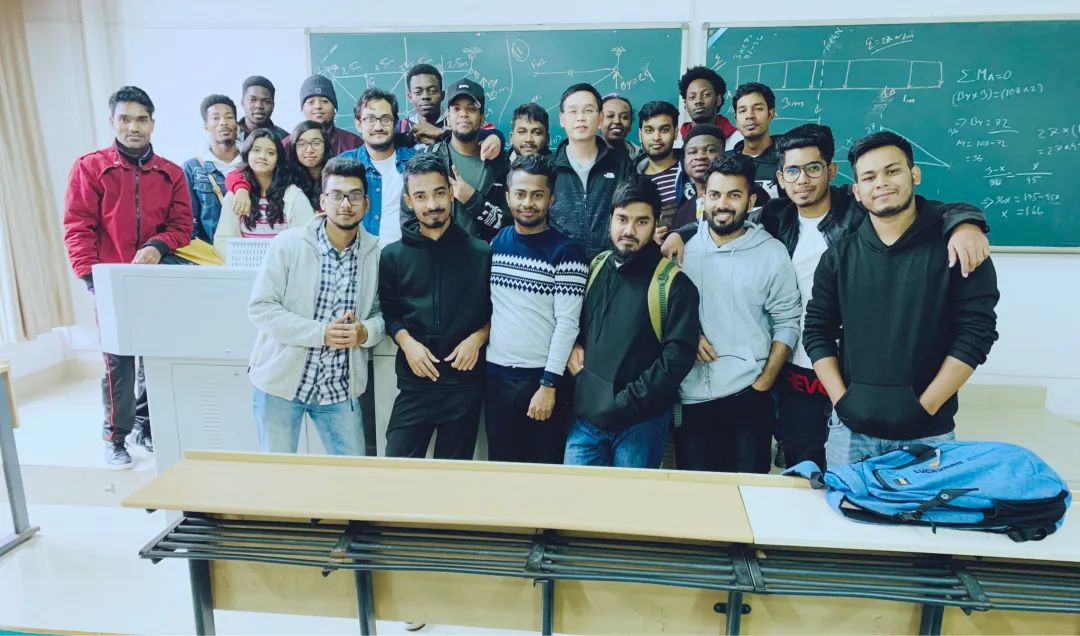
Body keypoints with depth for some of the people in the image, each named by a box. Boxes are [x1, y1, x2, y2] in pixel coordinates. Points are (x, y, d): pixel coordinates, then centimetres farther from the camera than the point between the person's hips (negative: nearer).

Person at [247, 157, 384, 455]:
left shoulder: (376, 253, -1)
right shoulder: (288, 244, -10)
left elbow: (382, 313, 6)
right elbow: (261, 308, -12)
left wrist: (365, 332, -17)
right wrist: (321, 333, -22)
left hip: (340, 387, 2)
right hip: (281, 380, -2)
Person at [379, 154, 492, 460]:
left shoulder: (481, 253, 3)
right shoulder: (393, 255, 5)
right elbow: (389, 311, 8)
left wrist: (477, 338, -8)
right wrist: (406, 342, -8)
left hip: (466, 385, 0)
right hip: (414, 386, 0)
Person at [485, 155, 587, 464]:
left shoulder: (565, 252, -8)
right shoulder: (495, 243, 7)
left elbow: (567, 323, -12)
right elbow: (487, 307, 13)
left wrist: (548, 383, -15)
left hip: (543, 377, -4)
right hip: (496, 375, 4)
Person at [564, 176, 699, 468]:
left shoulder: (673, 282, -8)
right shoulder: (596, 267, 8)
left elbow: (678, 356, -14)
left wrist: (626, 403, -16)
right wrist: (573, 346, 3)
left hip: (641, 422, -4)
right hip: (586, 415, 4)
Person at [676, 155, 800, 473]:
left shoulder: (772, 253, -2)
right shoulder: (683, 246, 3)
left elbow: (786, 324, -1)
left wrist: (764, 384, -6)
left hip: (747, 396, -1)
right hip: (690, 396, 2)